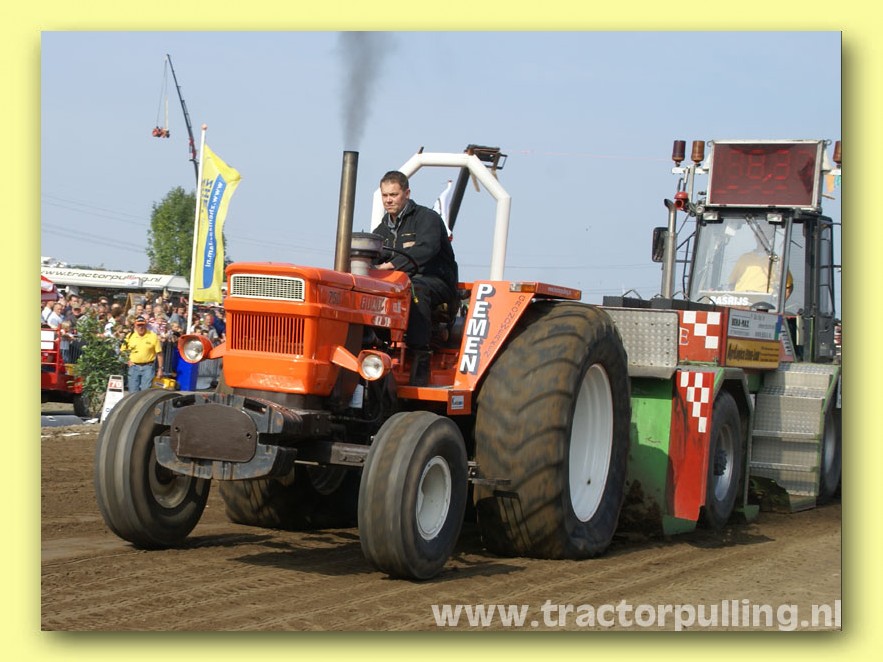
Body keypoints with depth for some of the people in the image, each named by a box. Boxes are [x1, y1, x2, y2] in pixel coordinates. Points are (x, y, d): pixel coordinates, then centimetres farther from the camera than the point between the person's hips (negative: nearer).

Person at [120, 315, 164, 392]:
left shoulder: (153, 336, -3)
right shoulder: (130, 336, 4)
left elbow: (159, 354, 0)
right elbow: (123, 351, 15)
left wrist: (160, 369, -2)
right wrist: (128, 361, 0)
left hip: (148, 367, -3)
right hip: (134, 367, 3)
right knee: (133, 392, 5)